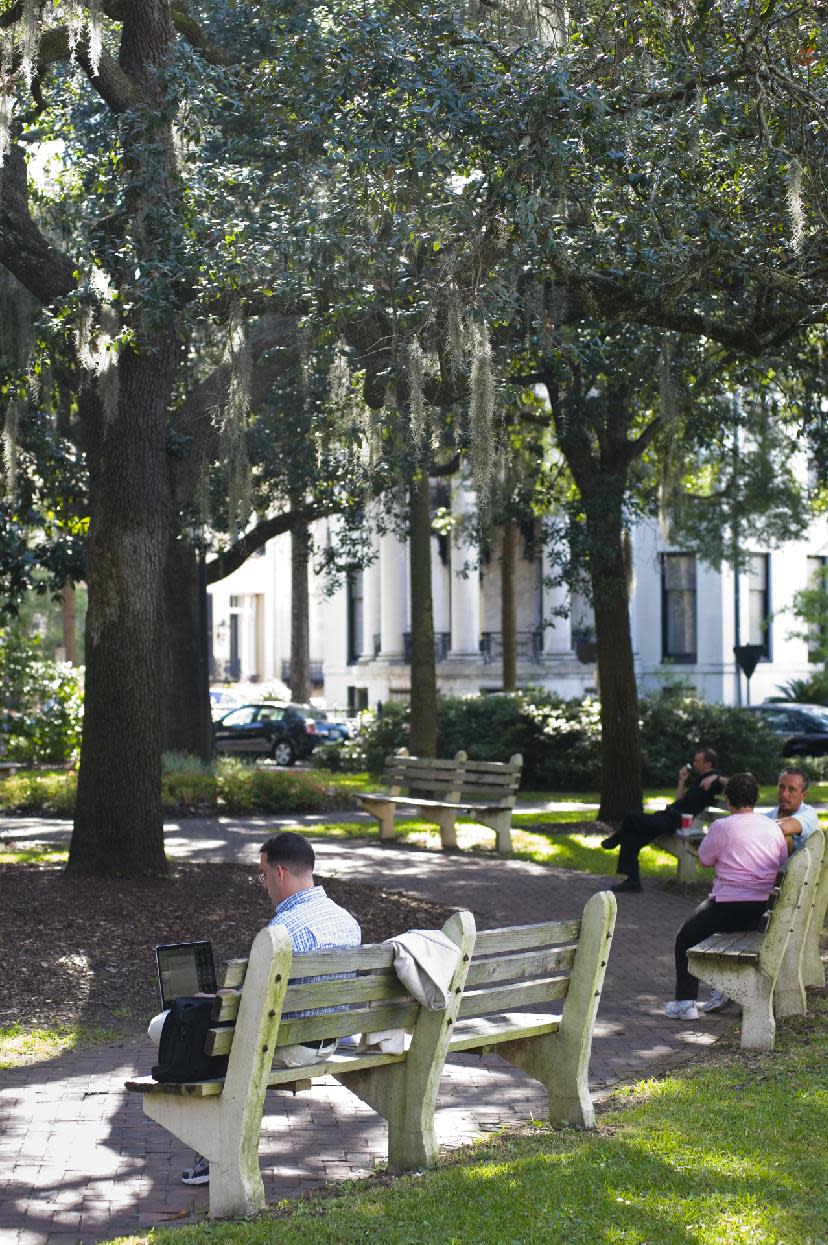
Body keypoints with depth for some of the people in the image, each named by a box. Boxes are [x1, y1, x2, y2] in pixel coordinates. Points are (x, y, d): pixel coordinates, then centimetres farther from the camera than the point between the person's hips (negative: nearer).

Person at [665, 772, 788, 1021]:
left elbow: (704, 858, 1)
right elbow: (782, 864, 10)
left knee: (685, 939, 15)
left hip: (728, 905, -6)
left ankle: (685, 1002, 8)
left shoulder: (722, 827, -12)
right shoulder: (774, 828, 2)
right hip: (761, 908, 6)